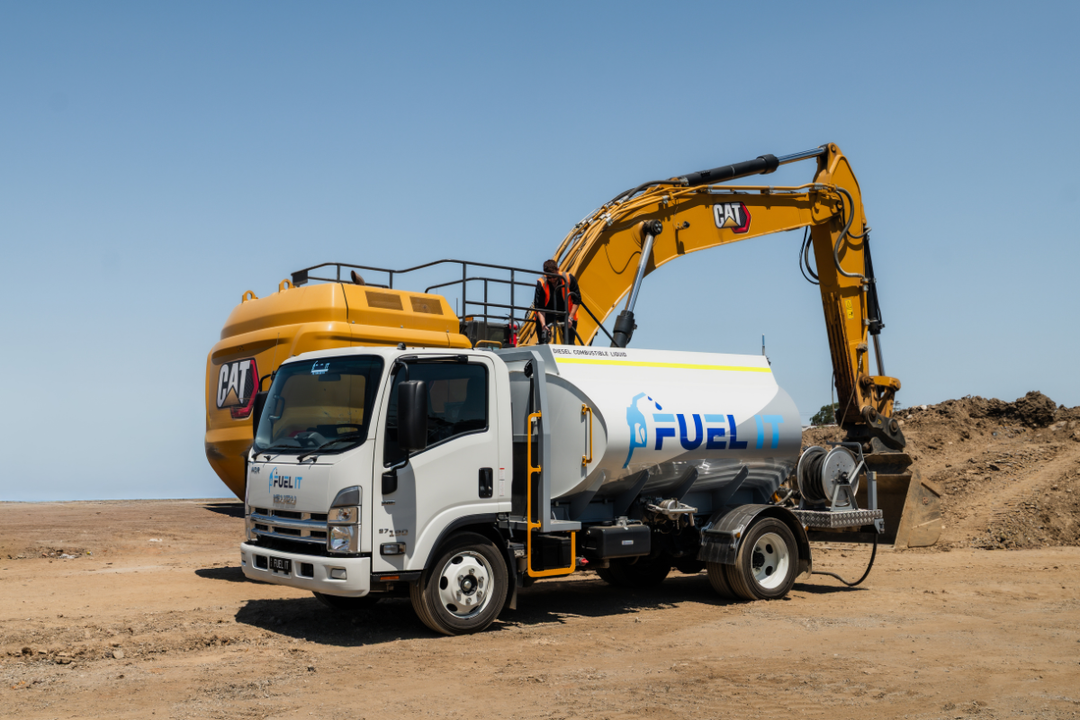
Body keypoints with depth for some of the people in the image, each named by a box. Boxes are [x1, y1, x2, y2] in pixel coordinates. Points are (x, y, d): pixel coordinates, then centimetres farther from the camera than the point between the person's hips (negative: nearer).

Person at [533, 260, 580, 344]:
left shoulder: (569, 279, -19)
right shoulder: (541, 283, -21)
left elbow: (577, 300, -12)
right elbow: (538, 307, -21)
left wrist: (570, 318, -21)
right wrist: (543, 325, -33)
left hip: (566, 313, 0)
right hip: (547, 314, 0)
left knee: (569, 343, -7)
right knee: (543, 342, -9)